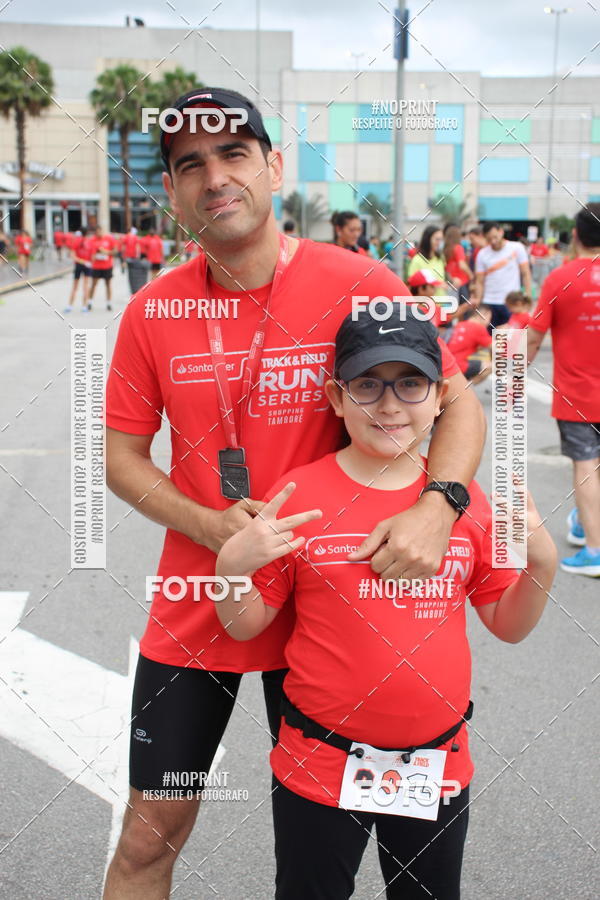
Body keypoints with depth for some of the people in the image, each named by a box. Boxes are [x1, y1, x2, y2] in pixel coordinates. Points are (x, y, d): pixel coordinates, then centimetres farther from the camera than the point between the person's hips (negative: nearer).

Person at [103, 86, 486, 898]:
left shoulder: (362, 288, -12)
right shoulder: (152, 312, -4)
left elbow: (459, 405, -6)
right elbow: (123, 456, 2)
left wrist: (437, 506, -26)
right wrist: (208, 526, -15)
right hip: (192, 611, 2)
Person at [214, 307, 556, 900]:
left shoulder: (464, 497, -4)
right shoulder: (299, 495, -12)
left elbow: (508, 625, 4)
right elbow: (244, 627, -6)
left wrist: (541, 565, -13)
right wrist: (232, 565, -25)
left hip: (438, 765, 3)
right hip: (319, 766, -2)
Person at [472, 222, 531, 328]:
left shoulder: (517, 248, -2)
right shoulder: (482, 254, 3)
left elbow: (525, 274, 1)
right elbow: (480, 282, 4)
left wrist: (528, 298, -7)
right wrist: (477, 303, -6)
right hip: (489, 303, 2)